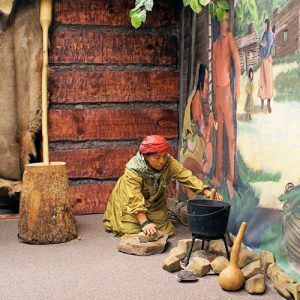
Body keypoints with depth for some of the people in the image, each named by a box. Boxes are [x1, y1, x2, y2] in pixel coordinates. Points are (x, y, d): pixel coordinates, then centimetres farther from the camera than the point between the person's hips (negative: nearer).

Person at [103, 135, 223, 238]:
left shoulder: (169, 163, -24)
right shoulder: (133, 170, -34)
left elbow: (187, 176, -31)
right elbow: (135, 200, -38)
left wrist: (207, 191, -44)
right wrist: (144, 222, -46)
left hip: (154, 201, 4)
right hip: (129, 201, -4)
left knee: (168, 231, 0)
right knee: (132, 232, -9)